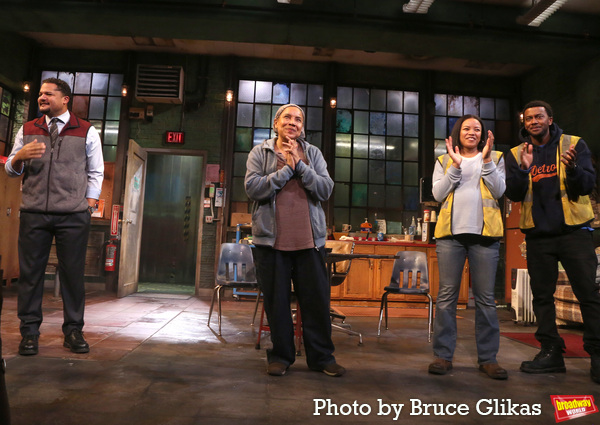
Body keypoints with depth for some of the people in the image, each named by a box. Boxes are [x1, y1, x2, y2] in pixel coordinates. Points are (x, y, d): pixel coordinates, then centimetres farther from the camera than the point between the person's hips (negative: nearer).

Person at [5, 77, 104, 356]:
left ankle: (73, 331, 9)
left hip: (74, 216, -2)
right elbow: (11, 170, 16)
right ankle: (29, 331, 13)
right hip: (33, 213, 3)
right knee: (30, 271, 3)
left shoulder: (87, 131, 8)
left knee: (73, 272, 0)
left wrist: (89, 205, -1)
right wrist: (19, 157, -7)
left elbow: (96, 172, 7)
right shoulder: (27, 130, 16)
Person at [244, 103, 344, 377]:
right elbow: (253, 188, -9)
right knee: (276, 300, 7)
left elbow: (325, 190, -2)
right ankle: (281, 356, 23)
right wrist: (287, 169, -10)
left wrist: (300, 165, -10)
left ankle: (321, 357, 20)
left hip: (309, 239, 1)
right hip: (272, 239, -1)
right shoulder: (260, 153, 7)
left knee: (317, 298, 5)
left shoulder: (313, 153, 11)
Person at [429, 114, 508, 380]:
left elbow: (498, 191, 1)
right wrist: (456, 165, -5)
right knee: (446, 296, -1)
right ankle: (443, 355, 6)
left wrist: (486, 160, -5)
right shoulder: (444, 161, 15)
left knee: (485, 298, 1)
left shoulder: (495, 158, 15)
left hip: (484, 233, 0)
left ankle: (488, 358, 11)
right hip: (450, 232, 0)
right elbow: (438, 194, 2)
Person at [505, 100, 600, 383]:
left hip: (573, 231, -2)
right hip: (538, 234, 2)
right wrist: (523, 170, -20)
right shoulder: (515, 155, 7)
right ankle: (551, 353, 17)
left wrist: (572, 168, -28)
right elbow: (513, 195, -3)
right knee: (542, 295, 6)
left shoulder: (574, 145, 3)